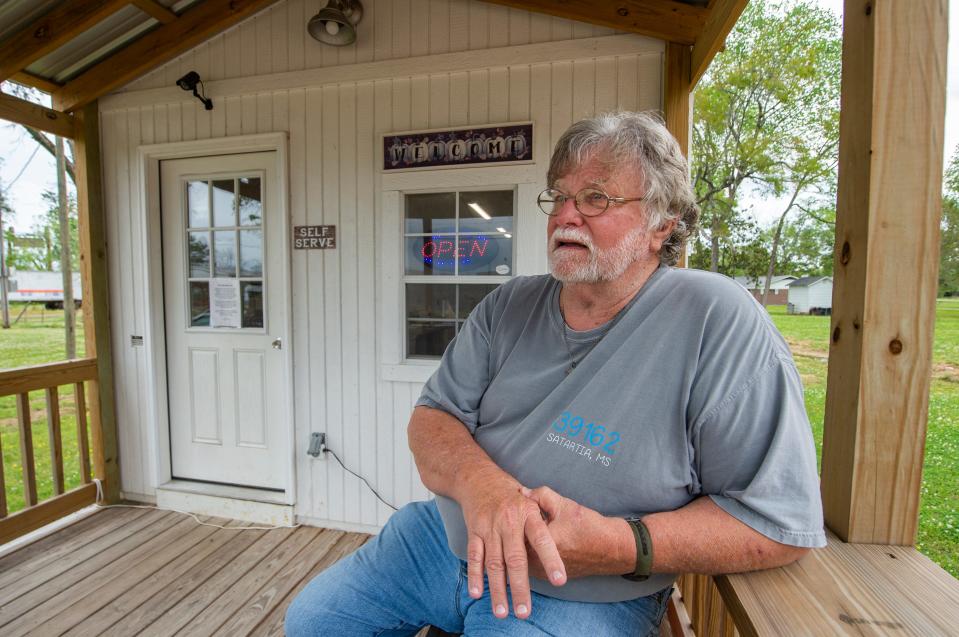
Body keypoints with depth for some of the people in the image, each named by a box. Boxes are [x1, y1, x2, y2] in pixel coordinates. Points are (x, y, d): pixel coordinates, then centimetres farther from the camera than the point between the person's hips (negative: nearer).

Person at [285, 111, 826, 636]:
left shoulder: (717, 321, -18)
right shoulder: (508, 307, -1)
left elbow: (784, 523, -15)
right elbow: (432, 418, -4)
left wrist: (622, 546, -26)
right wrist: (479, 481, -26)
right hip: (449, 535, 6)